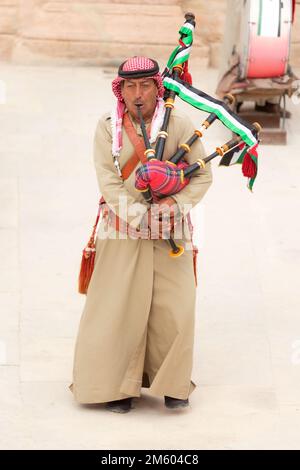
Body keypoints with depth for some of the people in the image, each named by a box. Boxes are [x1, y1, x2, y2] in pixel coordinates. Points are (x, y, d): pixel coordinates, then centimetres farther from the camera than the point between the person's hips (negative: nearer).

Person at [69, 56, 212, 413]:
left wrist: (175, 203, -14)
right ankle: (119, 386, 10)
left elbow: (202, 175, 1)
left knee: (174, 306, -1)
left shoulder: (178, 125, 0)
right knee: (120, 306, -1)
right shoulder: (108, 127, 0)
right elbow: (107, 180, -7)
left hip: (170, 232, 1)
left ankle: (173, 383, 14)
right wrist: (139, 217, -17)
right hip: (123, 230, 0)